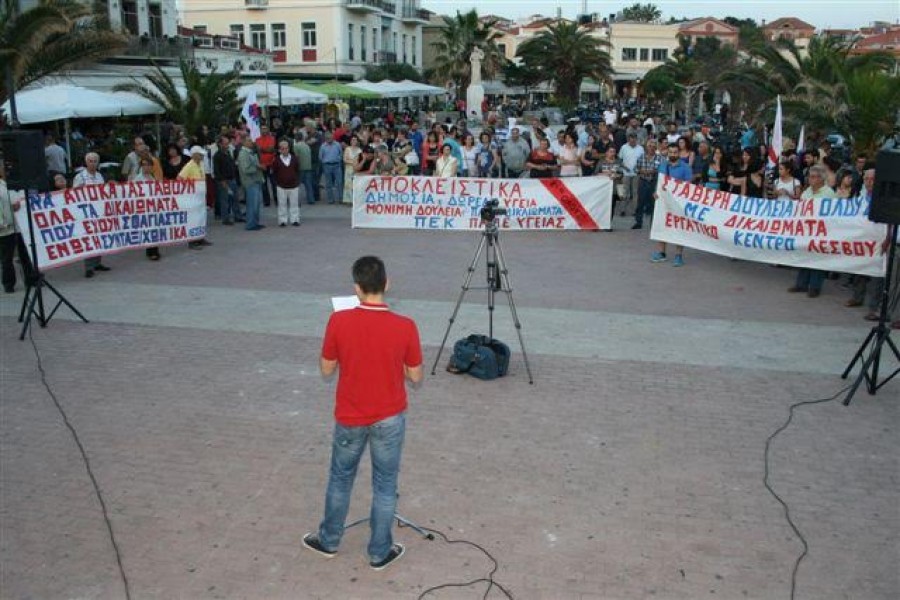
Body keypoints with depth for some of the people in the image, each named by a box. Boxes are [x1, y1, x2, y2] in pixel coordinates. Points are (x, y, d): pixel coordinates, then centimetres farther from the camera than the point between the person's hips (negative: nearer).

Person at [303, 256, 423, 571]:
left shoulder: (338, 321, -17)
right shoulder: (405, 326, -18)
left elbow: (327, 370, -5)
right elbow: (415, 377, -7)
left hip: (349, 418, 1)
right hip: (389, 419, -1)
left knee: (340, 479, 22)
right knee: (385, 486, 15)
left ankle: (329, 541, 39)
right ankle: (380, 552, 28)